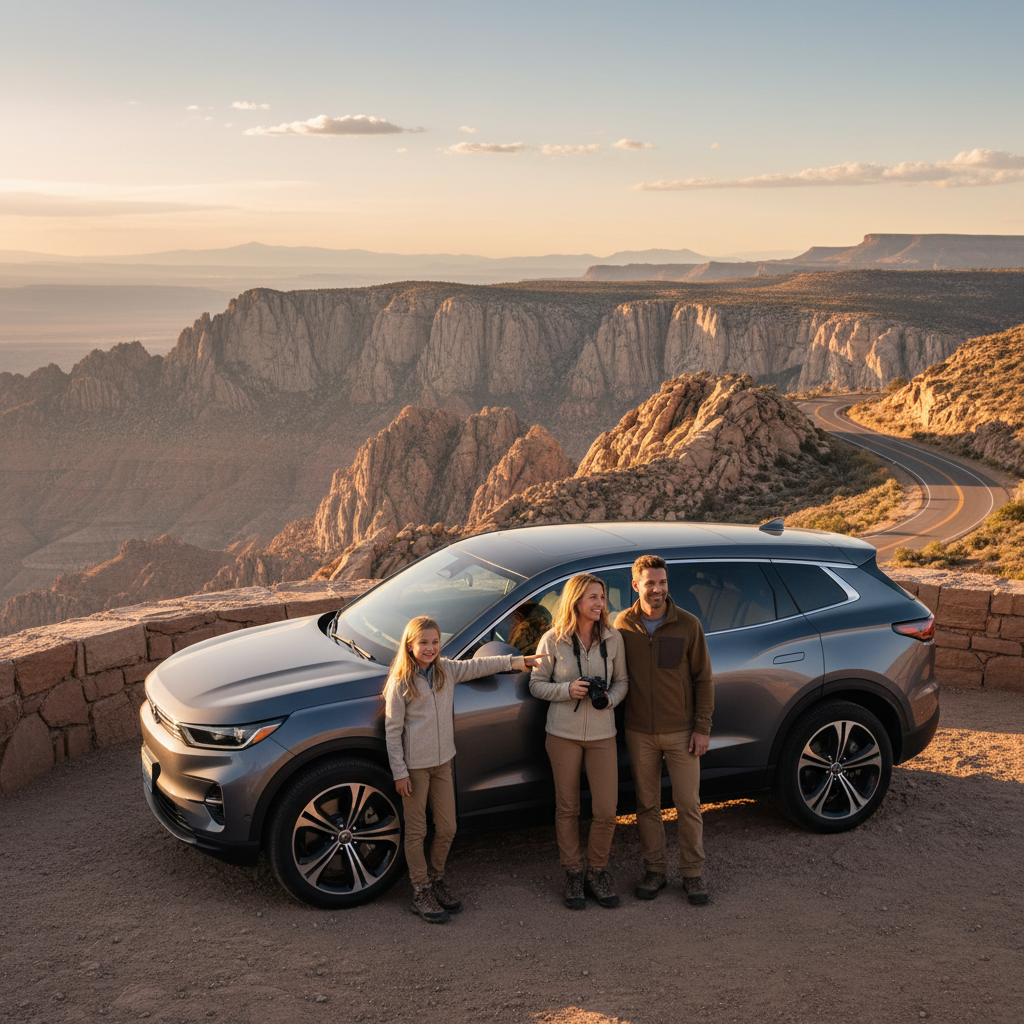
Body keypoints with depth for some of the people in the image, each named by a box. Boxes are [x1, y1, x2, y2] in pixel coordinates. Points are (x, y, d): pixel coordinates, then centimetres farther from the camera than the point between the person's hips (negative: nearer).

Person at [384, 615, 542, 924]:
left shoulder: (446, 670, 3)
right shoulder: (400, 683, -13)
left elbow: (476, 666, 7)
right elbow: (392, 730, -12)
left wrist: (514, 661, -5)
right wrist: (399, 772, -12)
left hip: (442, 762, 6)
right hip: (414, 765, -6)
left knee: (447, 829, 12)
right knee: (416, 831, 5)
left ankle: (436, 881, 31)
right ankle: (421, 892, 17)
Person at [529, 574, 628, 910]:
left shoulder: (612, 638, 0)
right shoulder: (553, 641, -6)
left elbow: (621, 681, 8)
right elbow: (536, 684, -1)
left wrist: (609, 698, -13)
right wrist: (567, 690, -17)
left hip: (602, 733, 2)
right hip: (563, 733, -2)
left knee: (606, 811, 0)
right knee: (567, 808, 8)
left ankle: (597, 872, 22)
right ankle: (573, 875, 25)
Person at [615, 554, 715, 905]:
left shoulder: (688, 624, -6)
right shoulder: (623, 624, -2)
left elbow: (703, 679, -2)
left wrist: (702, 728, -5)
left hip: (680, 731, -1)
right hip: (639, 733, 1)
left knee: (688, 804, 4)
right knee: (647, 805, 10)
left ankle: (692, 874, 17)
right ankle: (654, 870, 23)